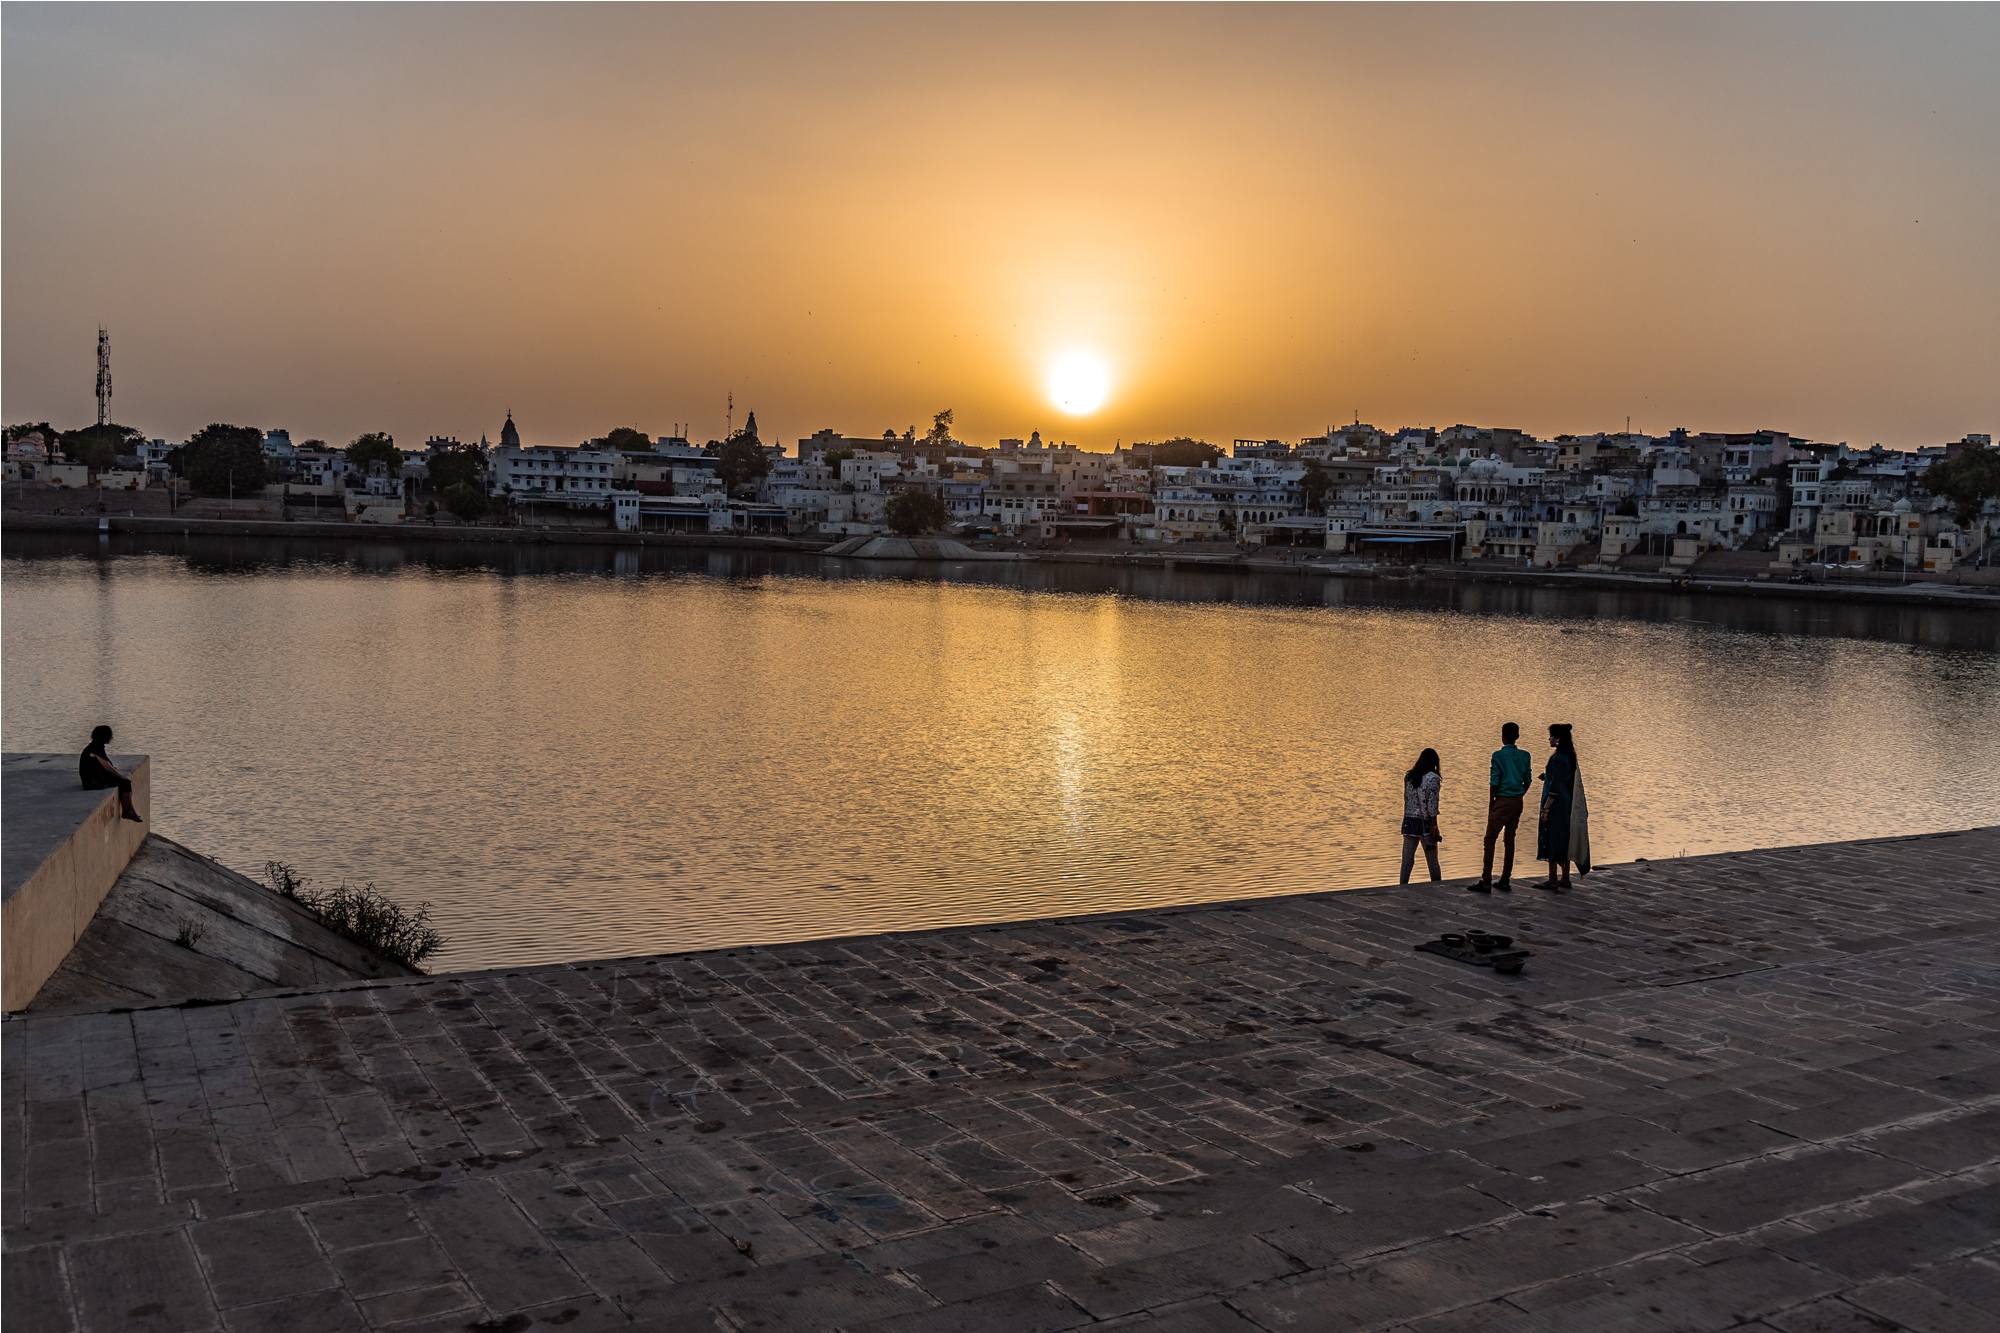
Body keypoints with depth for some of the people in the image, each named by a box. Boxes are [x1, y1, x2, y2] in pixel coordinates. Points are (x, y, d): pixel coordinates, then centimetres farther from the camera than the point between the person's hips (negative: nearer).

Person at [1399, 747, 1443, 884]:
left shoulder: (1408, 776, 7)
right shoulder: (1433, 778, -9)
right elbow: (1432, 805, -12)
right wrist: (1435, 827, -9)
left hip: (1408, 822, 4)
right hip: (1425, 823, -4)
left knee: (1407, 861, 4)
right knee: (1432, 861, 8)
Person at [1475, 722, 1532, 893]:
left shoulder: (1498, 755, -10)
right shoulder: (1525, 756, 6)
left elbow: (1494, 782, -10)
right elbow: (1528, 781, 9)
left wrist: (1491, 803, -1)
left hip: (1503, 801, -6)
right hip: (1518, 802, 6)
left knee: (1490, 839, -3)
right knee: (1510, 839, 11)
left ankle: (1486, 882, -7)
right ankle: (1506, 881, 13)